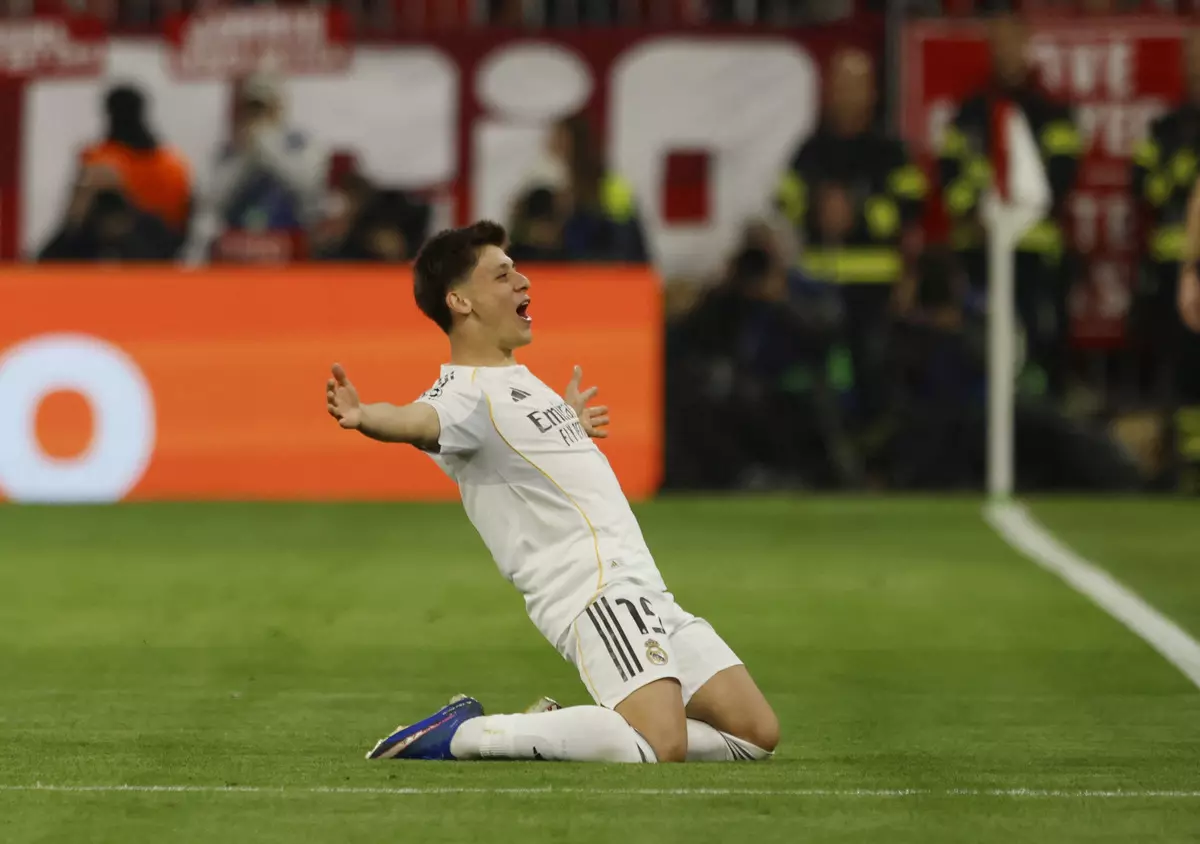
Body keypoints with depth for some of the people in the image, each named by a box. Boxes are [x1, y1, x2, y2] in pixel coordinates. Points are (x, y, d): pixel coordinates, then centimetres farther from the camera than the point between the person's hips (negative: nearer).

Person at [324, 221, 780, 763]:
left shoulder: (519, 381, 20)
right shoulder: (467, 391, -11)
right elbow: (420, 421, -33)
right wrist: (365, 418, -55)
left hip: (644, 592, 9)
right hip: (594, 591, -9)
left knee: (757, 734, 4)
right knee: (661, 746, -29)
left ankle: (563, 733, 10)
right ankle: (462, 735, -14)